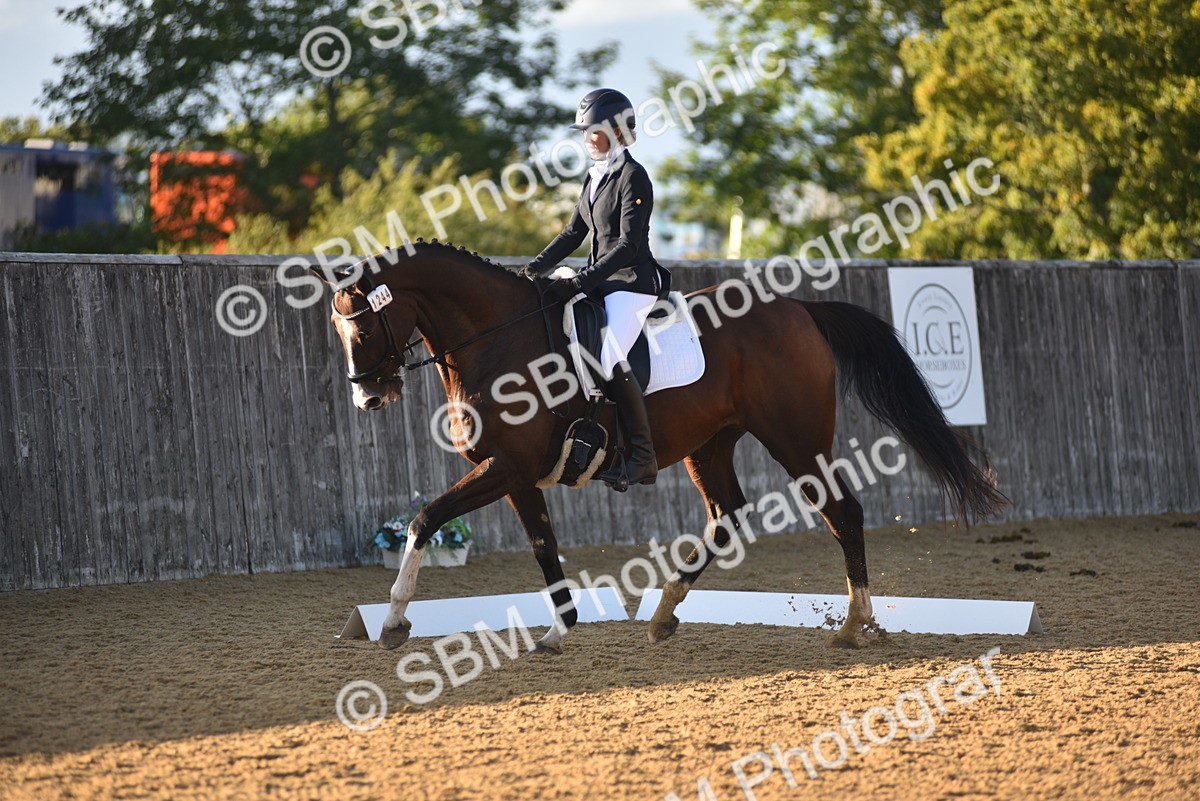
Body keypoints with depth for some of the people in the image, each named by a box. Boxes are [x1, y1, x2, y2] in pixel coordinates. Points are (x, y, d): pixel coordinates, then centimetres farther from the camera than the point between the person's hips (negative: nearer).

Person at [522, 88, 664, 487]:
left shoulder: (633, 178, -12)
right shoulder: (594, 177, 15)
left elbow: (629, 244, -19)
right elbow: (574, 232, 19)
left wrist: (582, 281, -24)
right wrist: (537, 267, 5)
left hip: (632, 282, -10)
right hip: (601, 281, 10)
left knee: (610, 358, -27)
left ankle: (643, 456, -21)